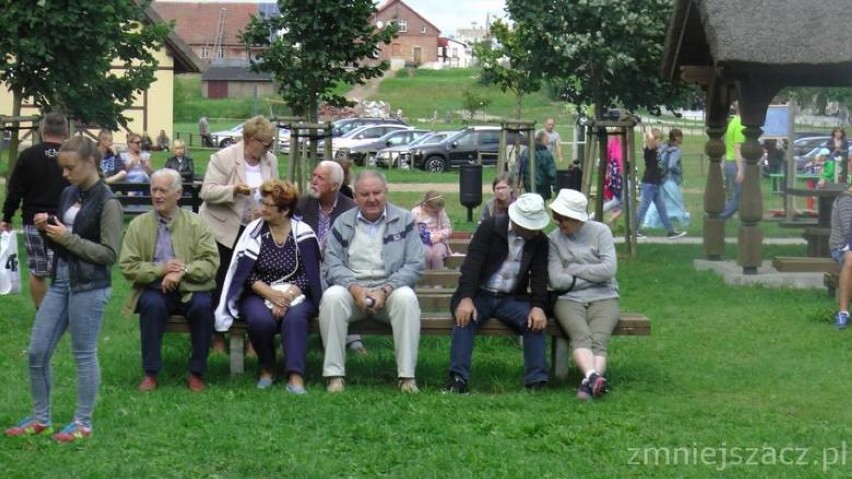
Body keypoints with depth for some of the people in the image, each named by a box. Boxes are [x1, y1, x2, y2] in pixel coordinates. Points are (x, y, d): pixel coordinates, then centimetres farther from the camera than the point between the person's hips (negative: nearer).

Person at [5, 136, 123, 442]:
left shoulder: (107, 203, -12)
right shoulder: (68, 194, 9)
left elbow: (110, 253, -16)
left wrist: (68, 238, -18)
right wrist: (47, 228, -2)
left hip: (89, 287, -7)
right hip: (60, 280, 8)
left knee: (84, 354, 3)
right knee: (37, 352, 7)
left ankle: (83, 423, 16)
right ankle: (40, 419, 21)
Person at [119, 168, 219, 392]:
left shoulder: (195, 223, 7)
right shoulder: (138, 225, 6)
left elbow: (211, 261, -3)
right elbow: (128, 267, 0)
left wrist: (183, 271, -19)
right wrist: (161, 270, -14)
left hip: (190, 290, 0)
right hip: (154, 289, 0)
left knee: (203, 305, -31)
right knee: (153, 304, -34)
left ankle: (196, 373, -16)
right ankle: (150, 373, -24)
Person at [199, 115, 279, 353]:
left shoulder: (271, 161, 5)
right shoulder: (223, 158, -11)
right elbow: (207, 192, -14)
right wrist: (234, 190, -29)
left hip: (254, 232, 4)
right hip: (224, 230, -4)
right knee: (221, 283, 2)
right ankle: (218, 336, 13)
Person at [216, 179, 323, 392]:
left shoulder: (303, 233, 1)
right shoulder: (254, 231, 3)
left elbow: (308, 276, -4)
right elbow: (246, 274, -3)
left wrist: (287, 296, -21)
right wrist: (271, 294, -18)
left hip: (295, 295, -1)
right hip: (259, 295, 1)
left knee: (295, 317, -35)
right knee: (261, 319, -33)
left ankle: (296, 378, -41)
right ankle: (266, 370, -8)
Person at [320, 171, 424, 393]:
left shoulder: (404, 220, 6)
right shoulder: (342, 223, 11)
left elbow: (415, 265, -2)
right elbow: (333, 265, 3)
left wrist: (385, 290, -15)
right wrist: (354, 288, -17)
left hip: (391, 289, -1)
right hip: (352, 289, 1)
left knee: (407, 298, -33)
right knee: (332, 297, -31)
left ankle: (407, 376, -29)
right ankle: (334, 374, -28)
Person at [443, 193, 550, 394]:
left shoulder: (539, 241, 5)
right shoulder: (490, 227, -4)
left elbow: (539, 275, -1)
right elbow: (472, 262, -13)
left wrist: (538, 307, -21)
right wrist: (466, 298, -27)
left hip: (512, 299, 2)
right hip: (480, 294, -2)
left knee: (535, 321, -26)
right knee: (465, 317, -33)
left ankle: (537, 382, -28)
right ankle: (457, 379, -38)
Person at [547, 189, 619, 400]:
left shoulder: (600, 231, 5)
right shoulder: (553, 239, 7)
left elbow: (609, 269, -6)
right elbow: (556, 281, -3)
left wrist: (574, 270, -2)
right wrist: (593, 276, -2)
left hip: (603, 298, 0)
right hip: (570, 300, 0)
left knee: (598, 340, -29)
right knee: (581, 336, -32)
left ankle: (588, 383, -51)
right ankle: (593, 377, -56)